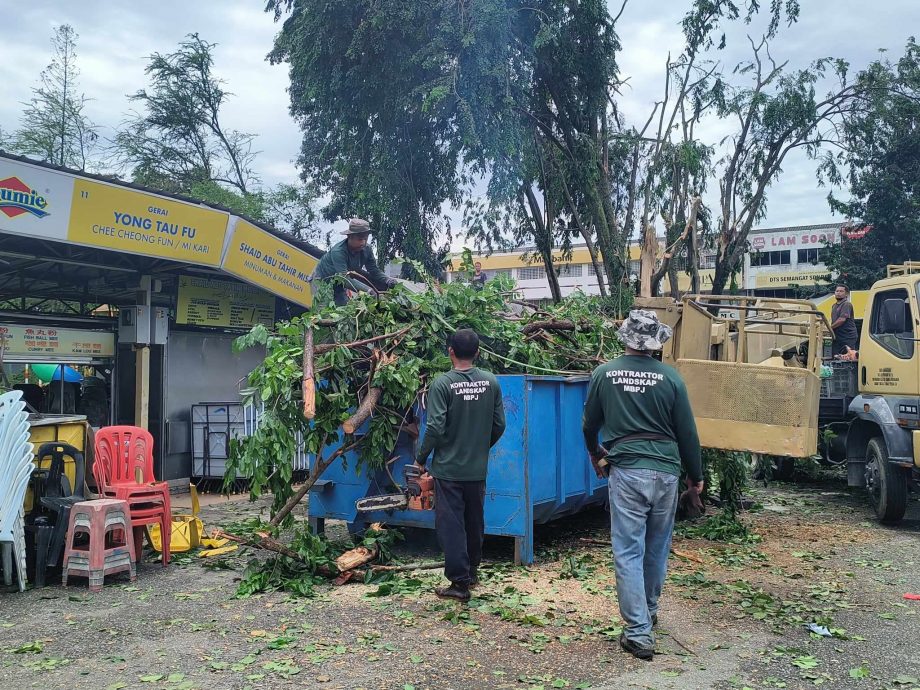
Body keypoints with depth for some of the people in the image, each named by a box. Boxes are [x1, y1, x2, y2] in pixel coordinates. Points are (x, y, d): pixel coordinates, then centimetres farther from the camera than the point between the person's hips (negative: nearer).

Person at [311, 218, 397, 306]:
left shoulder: (366, 249, -17)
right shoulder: (338, 252, -37)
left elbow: (375, 271, -12)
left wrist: (388, 280, -34)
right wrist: (367, 290, -58)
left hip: (339, 285, 7)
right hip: (323, 282, -7)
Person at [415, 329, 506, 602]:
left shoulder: (443, 384, -14)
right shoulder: (491, 382, -1)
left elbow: (435, 428, -18)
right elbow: (499, 425, 3)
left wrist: (420, 460, -4)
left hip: (448, 469, -4)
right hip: (478, 469, 5)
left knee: (451, 525, 3)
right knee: (474, 522, 19)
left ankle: (459, 582, 4)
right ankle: (472, 571, 33)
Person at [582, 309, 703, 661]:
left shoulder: (604, 373, -1)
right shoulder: (670, 377, -3)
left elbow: (590, 424, 11)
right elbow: (687, 432, 3)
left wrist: (595, 454, 31)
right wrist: (695, 475, 17)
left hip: (625, 472, -2)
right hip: (665, 472, 2)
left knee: (628, 552, 2)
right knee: (657, 548, 19)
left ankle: (639, 633, -1)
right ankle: (649, 611, 38)